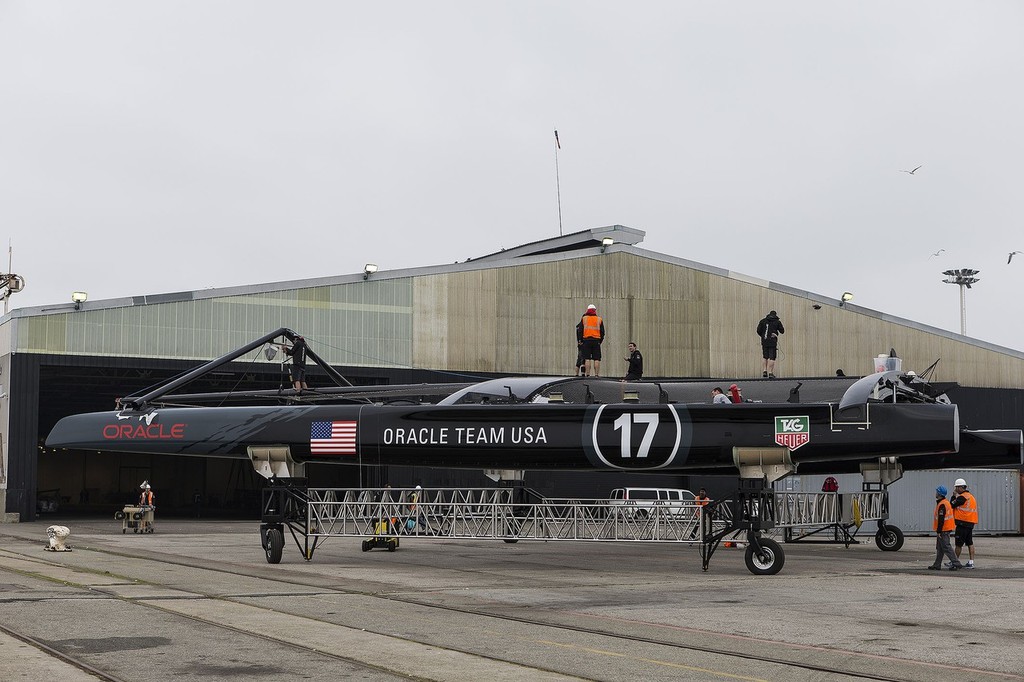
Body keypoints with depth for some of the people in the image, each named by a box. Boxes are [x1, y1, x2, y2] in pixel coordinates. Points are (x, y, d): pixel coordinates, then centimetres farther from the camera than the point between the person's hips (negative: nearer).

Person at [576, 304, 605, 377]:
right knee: (596, 359, 1)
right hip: (596, 340, 0)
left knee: (587, 359, -1)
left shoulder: (584, 318, 5)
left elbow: (580, 330, 3)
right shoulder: (599, 319, 8)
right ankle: (596, 374, -3)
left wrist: (580, 340, 9)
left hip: (586, 340, 0)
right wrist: (600, 341, 16)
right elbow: (602, 332, 9)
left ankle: (588, 374, -5)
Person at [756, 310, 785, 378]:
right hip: (773, 342, -3)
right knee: (772, 358, -2)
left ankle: (764, 371, 7)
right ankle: (770, 373, -7)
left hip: (764, 342, 3)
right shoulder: (777, 322, 2)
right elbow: (782, 331, 6)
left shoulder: (763, 321, 8)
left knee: (765, 357, 15)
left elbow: (758, 331, 4)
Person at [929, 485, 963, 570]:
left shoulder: (942, 505, -19)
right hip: (946, 529, 11)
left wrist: (938, 531, -21)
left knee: (946, 547, -8)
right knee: (940, 548, 15)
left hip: (943, 530, -10)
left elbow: (941, 519, -23)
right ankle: (937, 565, 20)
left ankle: (956, 564, -9)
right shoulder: (946, 502, 13)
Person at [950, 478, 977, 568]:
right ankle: (971, 562, 6)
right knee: (970, 543, 8)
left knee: (959, 544, 0)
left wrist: (954, 496, 1)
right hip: (971, 523, 9)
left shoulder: (962, 497, -14)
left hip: (962, 523, -9)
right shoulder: (971, 496, 16)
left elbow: (952, 505, -10)